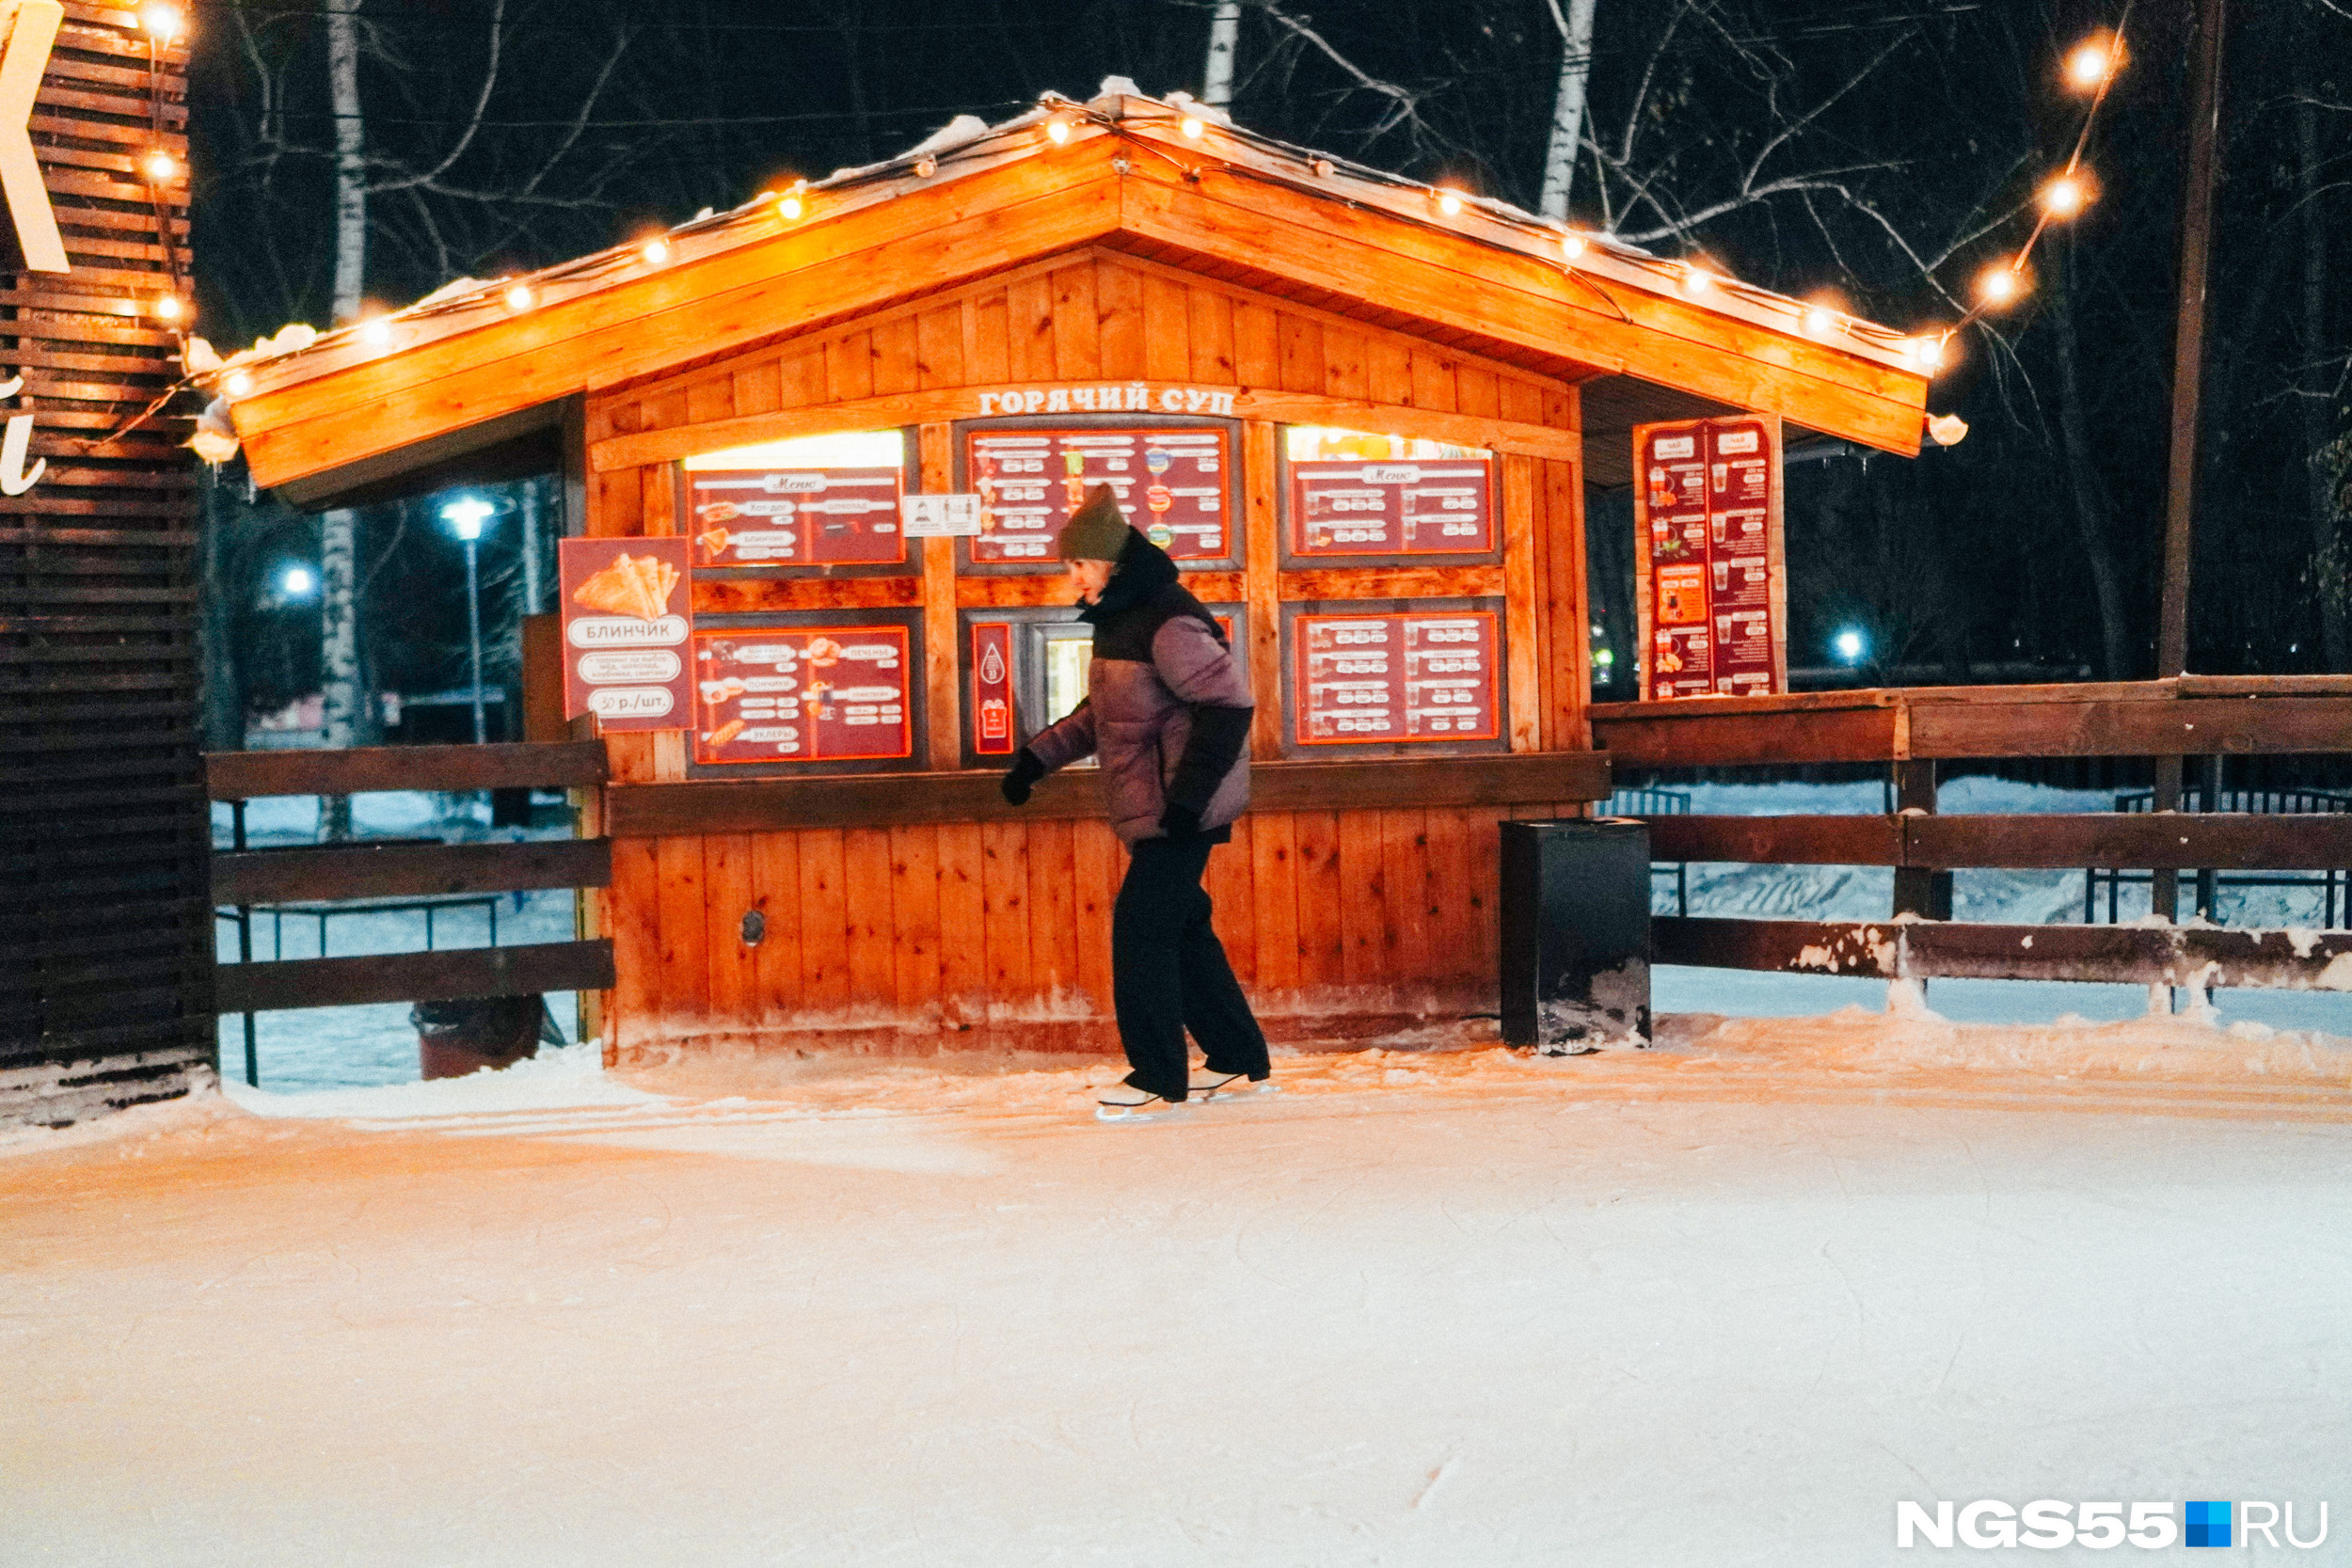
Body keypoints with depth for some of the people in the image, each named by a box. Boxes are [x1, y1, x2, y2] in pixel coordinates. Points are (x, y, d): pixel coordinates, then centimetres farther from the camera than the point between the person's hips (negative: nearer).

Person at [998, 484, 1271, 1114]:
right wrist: (1039, 756, 16)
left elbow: (1228, 705, -22)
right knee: (1181, 927, 13)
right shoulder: (1117, 620, 14)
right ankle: (1238, 1057, 23)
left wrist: (1189, 796, -23)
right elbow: (1102, 713, 25)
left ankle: (1158, 1078, -2)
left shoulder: (1167, 622, -18)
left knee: (1141, 926, -9)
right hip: (1150, 809, 10)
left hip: (1181, 811, -10)